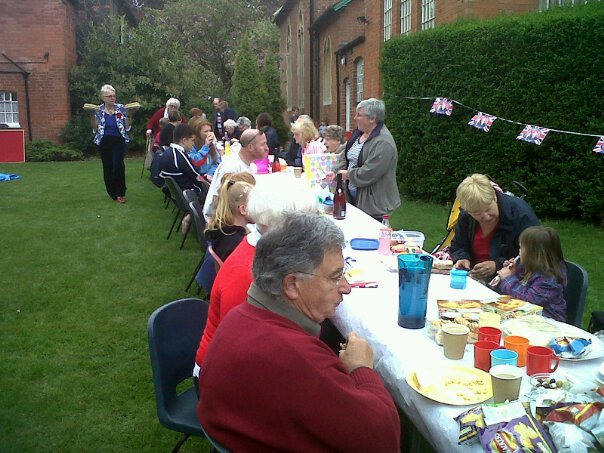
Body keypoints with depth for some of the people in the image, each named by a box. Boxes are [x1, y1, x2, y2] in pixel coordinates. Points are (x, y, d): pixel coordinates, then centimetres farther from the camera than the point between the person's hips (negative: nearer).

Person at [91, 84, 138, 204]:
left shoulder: (121, 108, 0)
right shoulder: (98, 110, 2)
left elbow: (127, 127, -1)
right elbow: (95, 129, -1)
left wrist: (129, 115, -14)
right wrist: (92, 116, -12)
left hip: (119, 142, -2)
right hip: (104, 143, 2)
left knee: (118, 165, -21)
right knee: (107, 168, 7)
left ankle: (120, 193, -9)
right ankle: (112, 193, 22)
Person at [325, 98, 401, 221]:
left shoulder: (383, 143, -21)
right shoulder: (359, 132, 8)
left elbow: (368, 174, -26)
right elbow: (345, 157, 15)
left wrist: (348, 174, -12)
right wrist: (335, 171, -1)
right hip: (353, 196, 8)